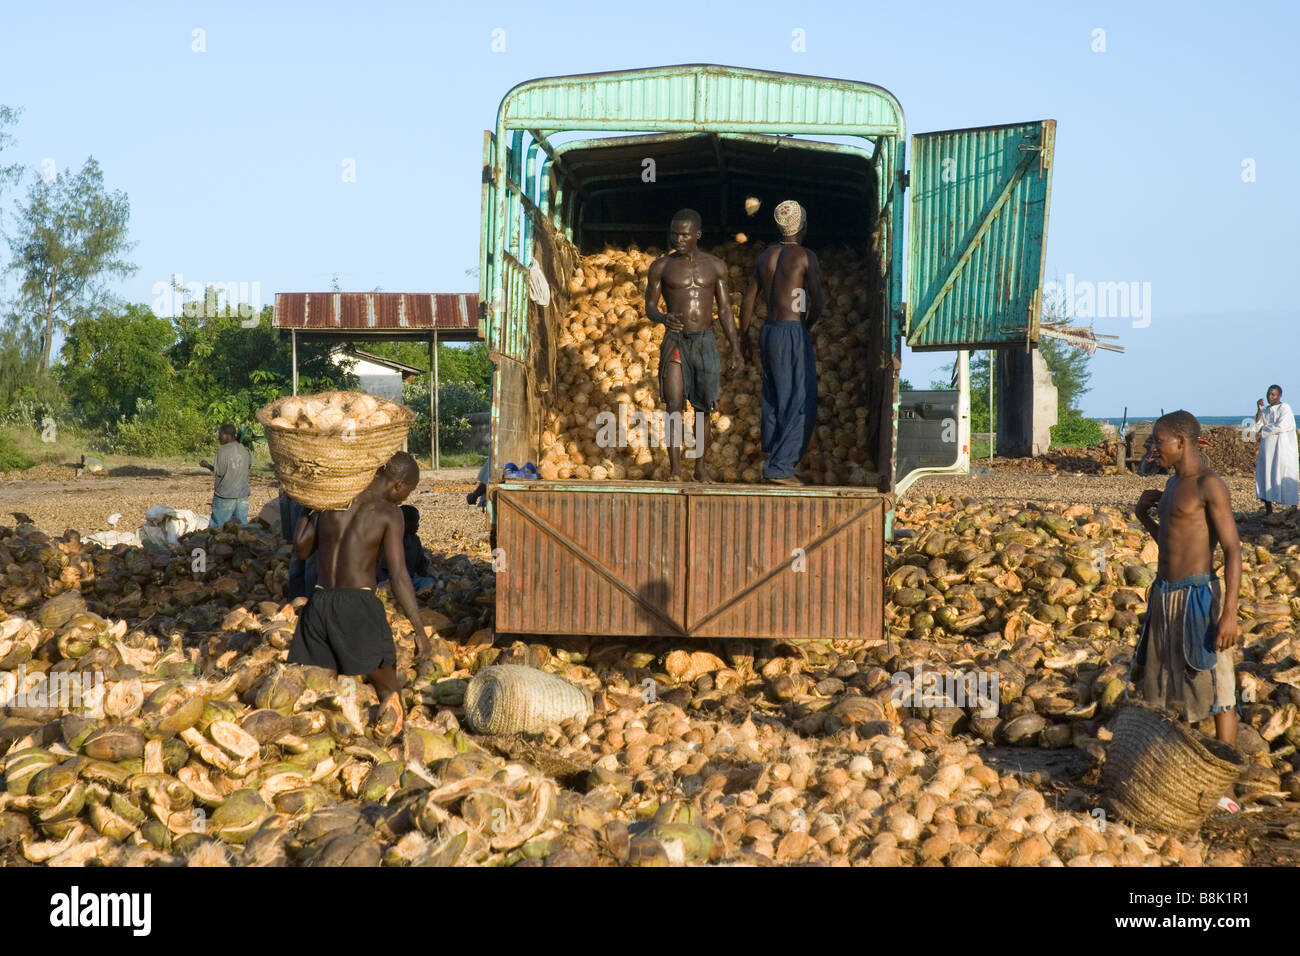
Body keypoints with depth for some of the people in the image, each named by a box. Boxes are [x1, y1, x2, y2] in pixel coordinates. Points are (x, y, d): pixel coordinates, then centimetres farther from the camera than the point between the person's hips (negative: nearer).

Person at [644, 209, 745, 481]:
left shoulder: (715, 266, 7)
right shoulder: (661, 267, 3)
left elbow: (724, 308, 10)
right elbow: (649, 305, 4)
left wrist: (735, 347, 5)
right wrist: (663, 318, -20)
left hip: (705, 341, 2)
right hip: (675, 341, -2)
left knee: (703, 407, 6)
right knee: (674, 404, -12)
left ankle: (701, 466, 18)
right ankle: (675, 468, -14)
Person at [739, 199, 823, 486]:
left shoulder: (764, 256, 11)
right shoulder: (805, 256, -7)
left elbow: (748, 301, 13)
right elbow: (818, 301, -11)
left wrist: (744, 338, 23)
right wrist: (806, 323, 8)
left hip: (768, 332, 7)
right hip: (793, 332, -7)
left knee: (773, 401, 14)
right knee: (802, 402, -4)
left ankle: (771, 465, 18)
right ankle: (780, 466, -11)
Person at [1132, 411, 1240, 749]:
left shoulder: (1209, 485, -13)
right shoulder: (1172, 484, 15)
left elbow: (1233, 549, -17)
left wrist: (1229, 613, -23)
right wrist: (1143, 515, 9)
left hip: (1197, 596, -9)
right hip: (1165, 595, 9)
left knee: (1215, 694, -4)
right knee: (1177, 688, 17)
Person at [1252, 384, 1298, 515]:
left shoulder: (1285, 408, -6)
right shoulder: (1265, 410, 14)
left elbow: (1280, 426, -18)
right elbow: (1257, 427, 4)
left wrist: (1263, 433, -7)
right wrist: (1259, 410, -6)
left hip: (1282, 448, -6)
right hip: (1267, 448, 6)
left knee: (1285, 478, -6)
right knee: (1265, 477, 1)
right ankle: (1268, 510, 5)